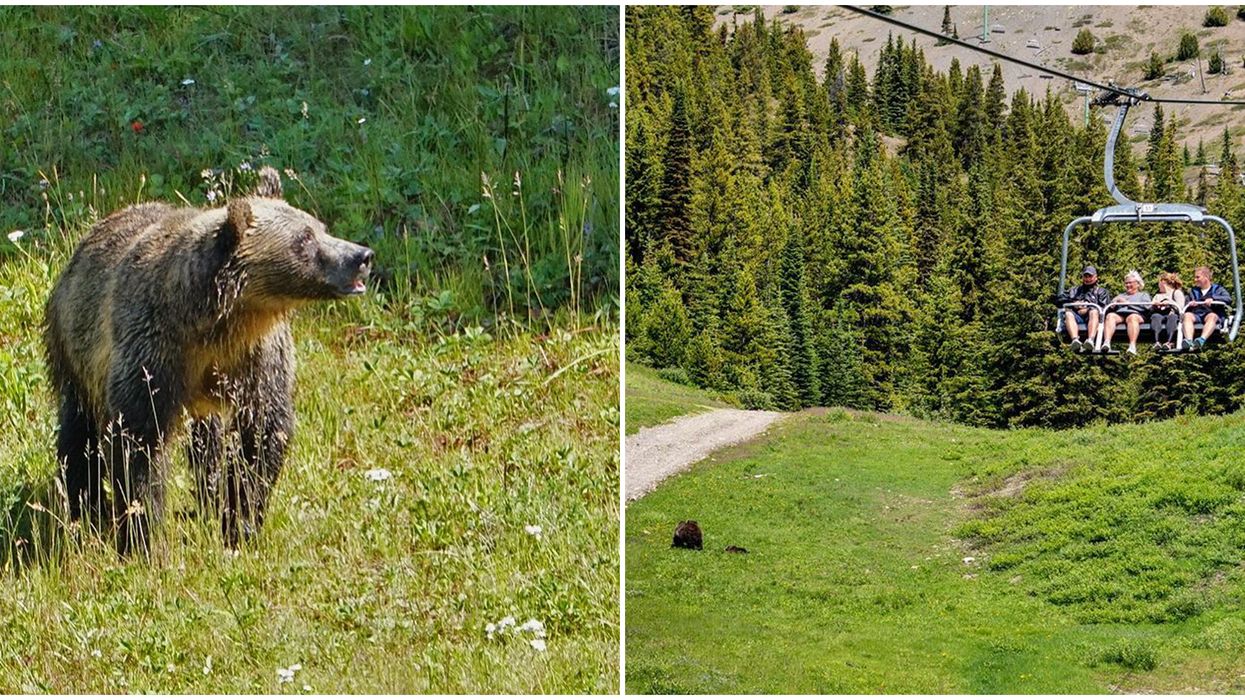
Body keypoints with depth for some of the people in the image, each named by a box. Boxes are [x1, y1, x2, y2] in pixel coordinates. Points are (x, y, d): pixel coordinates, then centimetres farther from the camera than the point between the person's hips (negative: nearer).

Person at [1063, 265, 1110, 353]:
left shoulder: (1101, 291, 29)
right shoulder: (1075, 291, 37)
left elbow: (1103, 307, 11)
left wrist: (1086, 310, -3)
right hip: (1077, 316, 2)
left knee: (1094, 311, -37)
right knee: (1068, 313, -32)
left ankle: (1090, 340, -62)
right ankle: (1075, 340, -59)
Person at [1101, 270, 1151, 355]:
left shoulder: (1143, 295, 29)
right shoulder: (1120, 296, 40)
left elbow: (1146, 306, 6)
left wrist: (1127, 303, 4)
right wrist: (1114, 303, 2)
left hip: (1135, 314, -3)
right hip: (1119, 314, 3)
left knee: (1132, 318, -40)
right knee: (1110, 316, -33)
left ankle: (1132, 346, -60)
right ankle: (1106, 343, -56)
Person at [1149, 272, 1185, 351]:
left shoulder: (1177, 292, 21)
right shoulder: (1157, 296, 36)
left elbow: (1180, 307, 4)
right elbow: (1151, 309, 20)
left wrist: (1169, 303, -7)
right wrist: (1154, 305, -2)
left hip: (1173, 315, -3)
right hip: (1160, 315, 3)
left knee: (1172, 316, -39)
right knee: (1155, 316, -34)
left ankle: (1170, 342, -59)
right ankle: (1157, 342, -56)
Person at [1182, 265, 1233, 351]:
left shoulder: (1217, 289, 19)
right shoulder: (1193, 291, 30)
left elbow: (1228, 299, -1)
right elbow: (1185, 308, 19)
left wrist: (1212, 298, -15)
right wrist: (1190, 305, -5)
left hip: (1210, 313, -3)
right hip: (1196, 314, 3)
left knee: (1212, 316, -39)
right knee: (1187, 315, -32)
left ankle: (1202, 340, -63)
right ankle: (1189, 341, -56)